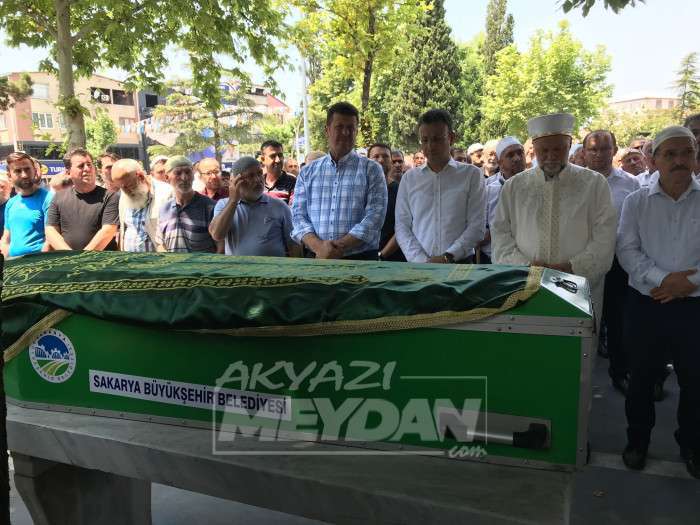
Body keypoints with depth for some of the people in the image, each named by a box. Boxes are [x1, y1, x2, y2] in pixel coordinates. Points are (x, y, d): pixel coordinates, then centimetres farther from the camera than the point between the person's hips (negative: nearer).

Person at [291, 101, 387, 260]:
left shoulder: (371, 170, 2)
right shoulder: (307, 172, 10)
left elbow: (375, 216, -8)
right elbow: (298, 215, 3)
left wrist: (339, 247, -17)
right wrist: (319, 246, -15)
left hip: (361, 259, -1)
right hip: (318, 258, 2)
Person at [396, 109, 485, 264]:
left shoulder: (471, 174, 4)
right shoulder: (409, 178, 9)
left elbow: (477, 227, -2)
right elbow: (402, 227, 5)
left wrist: (448, 256, -13)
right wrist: (422, 260, -8)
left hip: (459, 263, -1)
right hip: (418, 266, 1)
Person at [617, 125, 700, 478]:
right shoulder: (636, 202, 2)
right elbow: (627, 250, -5)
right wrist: (662, 278, -17)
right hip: (646, 304, 0)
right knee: (641, 377, 11)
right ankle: (637, 440, 30)